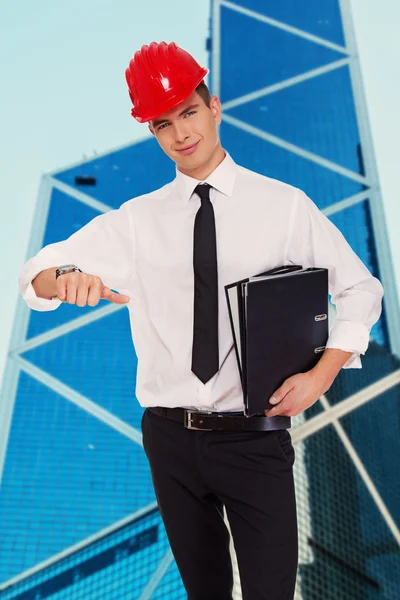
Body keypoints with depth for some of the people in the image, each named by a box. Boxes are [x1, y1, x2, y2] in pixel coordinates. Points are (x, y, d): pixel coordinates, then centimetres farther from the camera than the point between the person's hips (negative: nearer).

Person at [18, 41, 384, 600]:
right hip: (169, 435, 3)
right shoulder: (138, 219, 2)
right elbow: (34, 274, 1)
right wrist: (66, 277, -23)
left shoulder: (284, 205, -2)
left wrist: (321, 375, -9)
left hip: (255, 436, -2)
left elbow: (361, 290, 4)